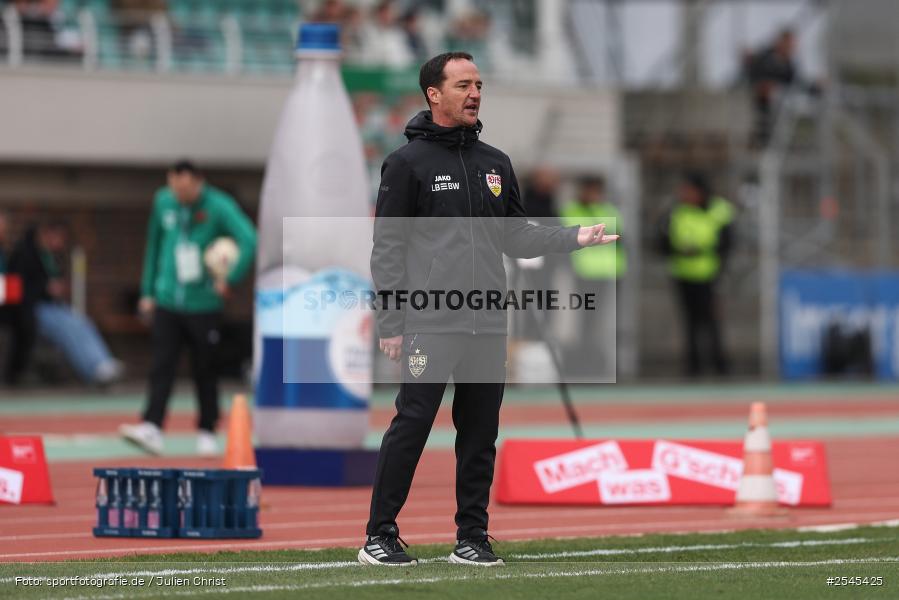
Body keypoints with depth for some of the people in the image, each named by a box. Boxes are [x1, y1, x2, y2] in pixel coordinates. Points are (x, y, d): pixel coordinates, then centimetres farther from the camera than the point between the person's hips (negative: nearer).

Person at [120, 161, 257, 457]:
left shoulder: (218, 207, -11)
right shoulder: (163, 202, 3)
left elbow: (249, 240, -21)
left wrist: (230, 279, -21)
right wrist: (148, 291, 15)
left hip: (203, 305, -3)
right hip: (168, 302, 3)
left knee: (205, 372, 7)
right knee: (161, 367, -8)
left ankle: (207, 433, 18)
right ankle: (152, 428, -16)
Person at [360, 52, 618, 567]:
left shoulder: (495, 164, 17)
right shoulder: (408, 163, 0)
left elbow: (515, 237, 20)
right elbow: (388, 248, -2)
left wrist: (573, 238, 4)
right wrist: (391, 324, -8)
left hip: (489, 325, 6)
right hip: (430, 324, -5)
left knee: (481, 434, 7)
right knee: (412, 425, -8)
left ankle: (472, 537, 14)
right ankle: (380, 535, -3)